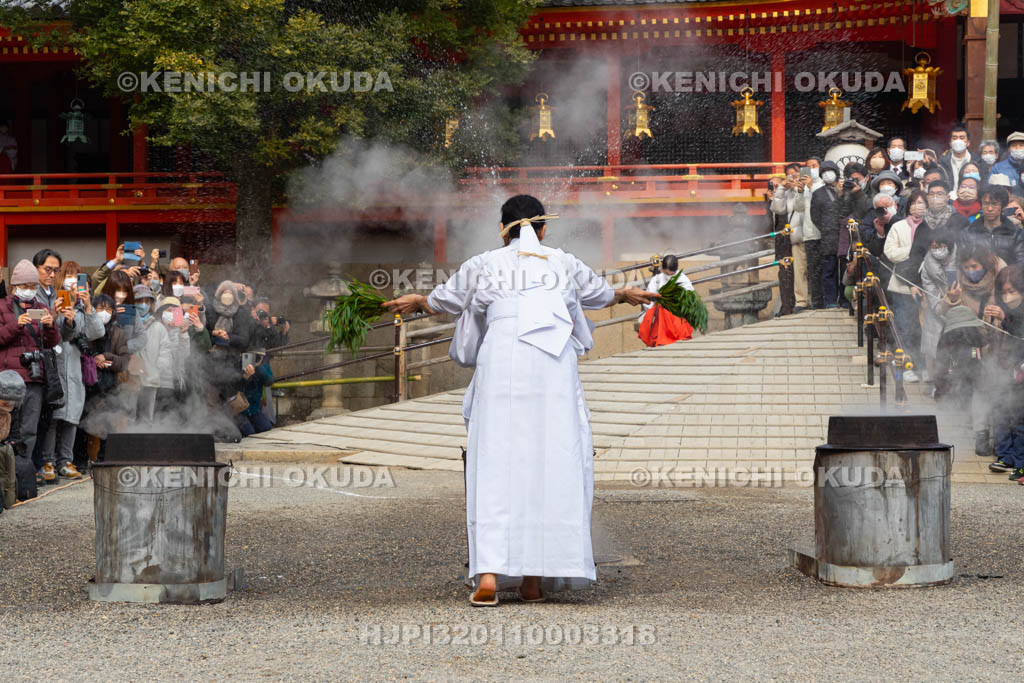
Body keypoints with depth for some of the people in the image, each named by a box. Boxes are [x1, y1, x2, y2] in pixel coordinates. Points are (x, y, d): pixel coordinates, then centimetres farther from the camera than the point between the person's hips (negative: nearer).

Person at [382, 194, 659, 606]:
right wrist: (625, 295, 61)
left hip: (499, 364, -1)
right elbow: (598, 293, 38)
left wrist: (414, 302, 53)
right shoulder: (563, 264, 18)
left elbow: (442, 300, 30)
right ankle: (534, 577, 2)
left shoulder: (483, 265, 15)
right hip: (553, 370, 1)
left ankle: (489, 575, -14)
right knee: (551, 464, 5)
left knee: (494, 467, -2)